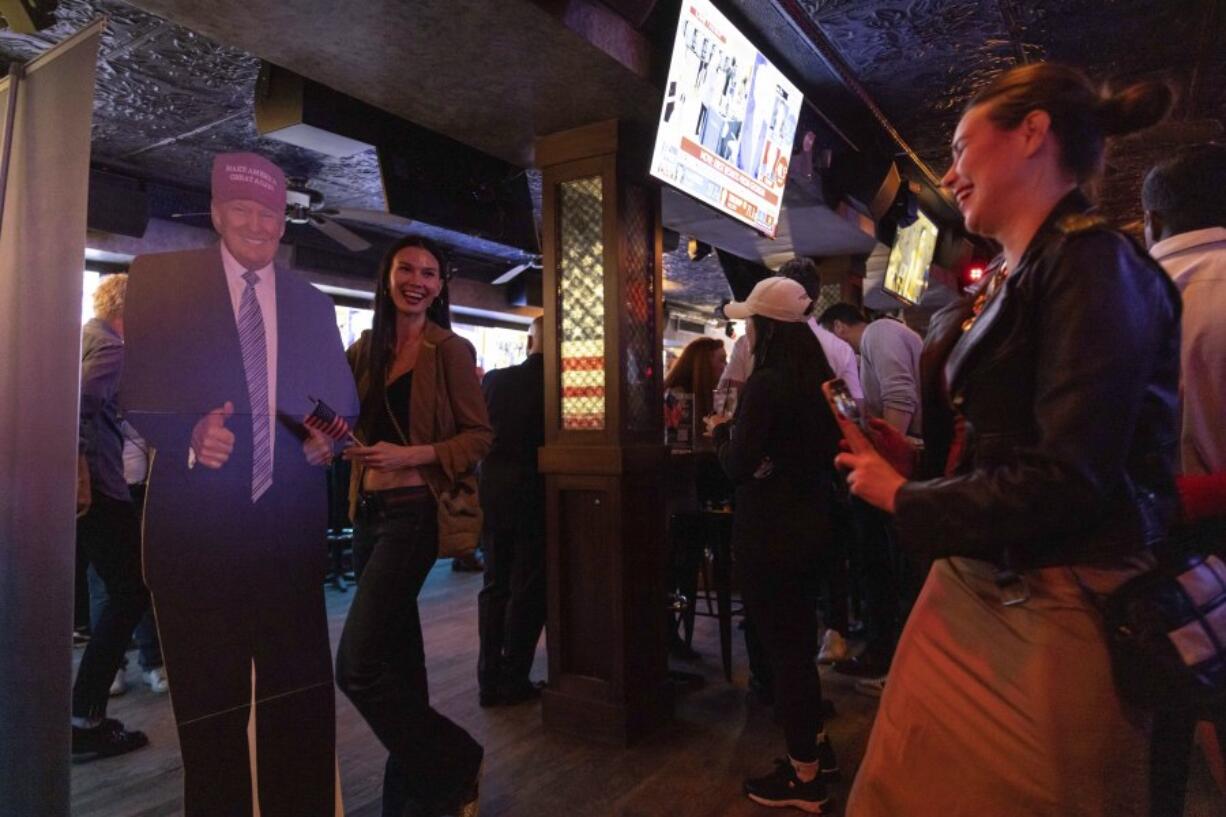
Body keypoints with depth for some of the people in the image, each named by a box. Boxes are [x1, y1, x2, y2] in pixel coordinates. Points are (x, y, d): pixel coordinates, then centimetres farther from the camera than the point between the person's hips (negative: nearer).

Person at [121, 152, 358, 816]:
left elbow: (342, 402, 14)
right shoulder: (160, 280, 4)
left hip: (290, 525, 2)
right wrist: (189, 436, -19)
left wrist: (329, 438, -7)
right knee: (209, 695, 12)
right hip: (196, 524, -2)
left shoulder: (312, 304, 14)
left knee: (301, 692, 6)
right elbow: (137, 394, -1)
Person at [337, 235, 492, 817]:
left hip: (415, 513, -7)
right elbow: (352, 424, 19)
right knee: (396, 661, 14)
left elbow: (479, 436, -7)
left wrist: (411, 454, -19)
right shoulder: (366, 349, 11)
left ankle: (454, 764, 9)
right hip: (370, 512, 7)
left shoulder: (450, 350, -5)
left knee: (357, 666, -12)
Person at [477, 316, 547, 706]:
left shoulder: (494, 380, -1)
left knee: (495, 586, 14)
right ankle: (514, 680, 13)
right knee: (529, 590, 7)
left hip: (494, 495, 4)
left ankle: (489, 678, 20)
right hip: (535, 497, -4)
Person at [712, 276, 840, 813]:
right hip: (805, 523, 9)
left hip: (768, 532, -9)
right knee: (799, 638, 21)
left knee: (781, 646, 4)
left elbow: (738, 466, -19)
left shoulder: (766, 382, -19)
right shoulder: (815, 377, 6)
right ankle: (815, 749, 37)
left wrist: (721, 431, 0)